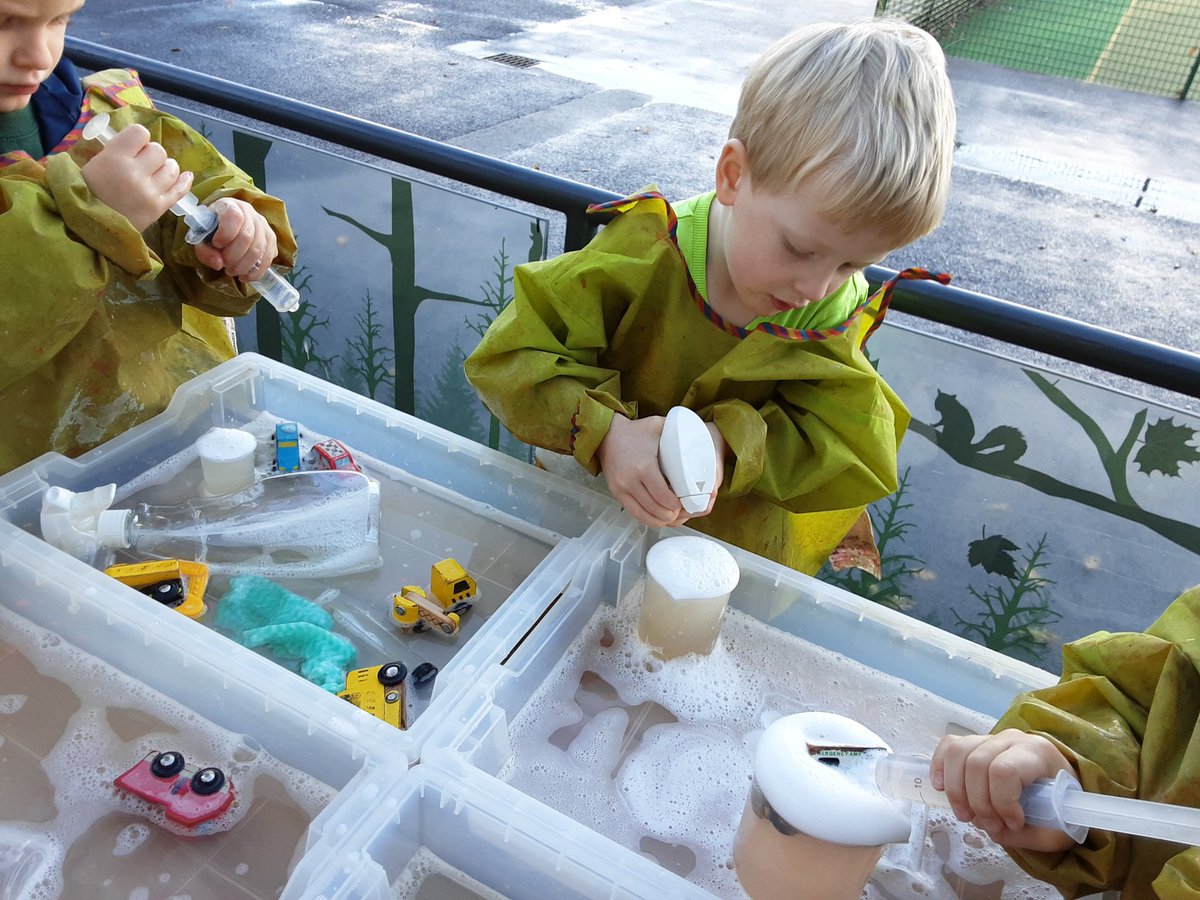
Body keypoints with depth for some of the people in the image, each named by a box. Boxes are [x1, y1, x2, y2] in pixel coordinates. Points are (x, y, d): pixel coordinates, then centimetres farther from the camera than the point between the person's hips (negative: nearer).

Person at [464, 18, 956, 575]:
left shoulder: (833, 316, -10)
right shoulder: (642, 256, -20)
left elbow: (852, 448, -14)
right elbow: (510, 356, -19)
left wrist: (729, 443, -32)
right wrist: (605, 433, -36)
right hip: (598, 522, -1)